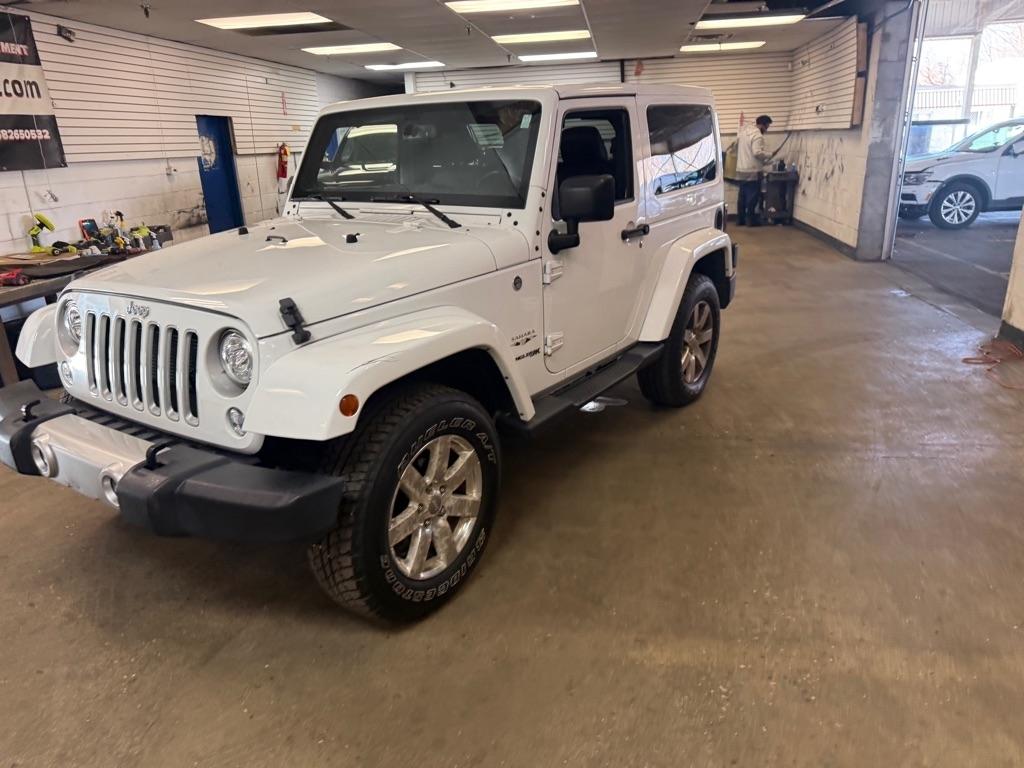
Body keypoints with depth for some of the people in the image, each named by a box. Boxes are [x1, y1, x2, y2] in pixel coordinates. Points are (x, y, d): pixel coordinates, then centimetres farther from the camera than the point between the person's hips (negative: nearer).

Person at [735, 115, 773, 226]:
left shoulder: (743, 132, 12)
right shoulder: (757, 135, -15)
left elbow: (736, 148, 19)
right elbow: (757, 152, -24)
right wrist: (769, 155, -8)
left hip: (741, 170, 8)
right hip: (752, 171, -8)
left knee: (742, 195, 12)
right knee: (753, 196, -1)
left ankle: (740, 219, 14)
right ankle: (751, 220, 3)